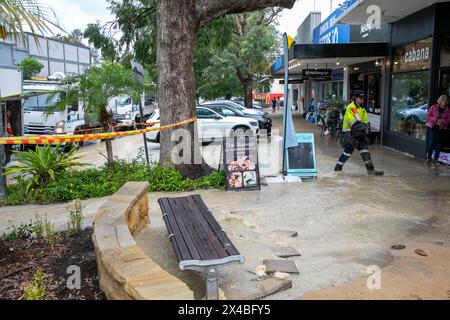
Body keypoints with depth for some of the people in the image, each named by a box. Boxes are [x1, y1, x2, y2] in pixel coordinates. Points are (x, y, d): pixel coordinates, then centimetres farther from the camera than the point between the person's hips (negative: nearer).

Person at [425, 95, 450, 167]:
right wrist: (436, 119, -16)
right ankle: (428, 158, 12)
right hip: (431, 127, -1)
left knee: (438, 144, -3)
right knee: (430, 143, -3)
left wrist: (442, 121, -16)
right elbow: (428, 117, -1)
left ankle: (436, 159, 7)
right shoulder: (434, 107, 1)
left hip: (441, 128, 1)